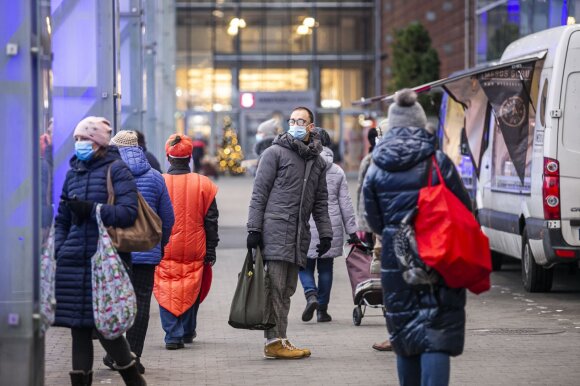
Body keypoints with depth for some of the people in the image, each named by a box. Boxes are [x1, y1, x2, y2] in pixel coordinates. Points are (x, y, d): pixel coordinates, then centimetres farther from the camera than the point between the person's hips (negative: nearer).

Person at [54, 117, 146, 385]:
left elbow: (128, 212, -13)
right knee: (79, 328, 7)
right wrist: (58, 250, 7)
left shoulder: (116, 169, -3)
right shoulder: (74, 172, 15)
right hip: (74, 261, 6)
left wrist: (91, 209, -19)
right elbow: (62, 219, 21)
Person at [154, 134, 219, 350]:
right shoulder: (203, 184, -3)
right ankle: (187, 332, 28)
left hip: (164, 250, -1)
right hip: (194, 250, 1)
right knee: (191, 290, 16)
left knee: (166, 291, 4)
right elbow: (211, 220, 1)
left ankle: (173, 335, -5)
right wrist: (211, 250, 9)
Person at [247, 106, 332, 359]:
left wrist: (325, 233, 12)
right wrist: (254, 228, -8)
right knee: (275, 287, -9)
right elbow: (259, 193, -1)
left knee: (287, 290, 7)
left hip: (299, 234, 6)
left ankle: (280, 339, 9)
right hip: (276, 229, -6)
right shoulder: (276, 153, 1)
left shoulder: (318, 162, 19)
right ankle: (274, 341, -11)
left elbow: (321, 202, 23)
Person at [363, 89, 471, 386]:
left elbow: (374, 221, 8)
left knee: (404, 336, 14)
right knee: (436, 336, -5)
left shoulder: (376, 170, 3)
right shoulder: (438, 163, -6)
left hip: (395, 261, 3)